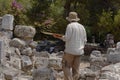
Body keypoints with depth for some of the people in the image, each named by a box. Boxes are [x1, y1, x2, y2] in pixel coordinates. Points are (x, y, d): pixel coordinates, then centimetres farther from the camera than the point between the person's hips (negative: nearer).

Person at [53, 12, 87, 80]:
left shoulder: (70, 26, -9)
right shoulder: (82, 27, 11)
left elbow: (66, 38, -16)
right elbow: (84, 41, 10)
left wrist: (59, 36, 1)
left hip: (70, 50, -6)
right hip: (79, 51, 6)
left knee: (66, 67, 6)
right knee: (76, 69, 8)